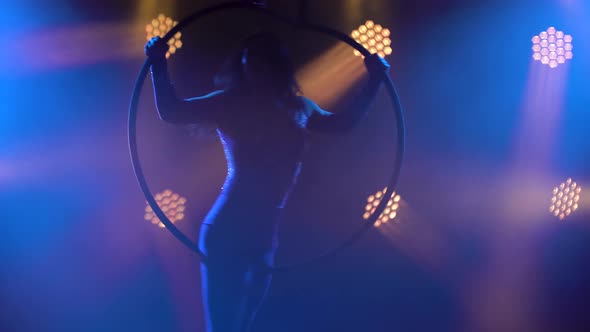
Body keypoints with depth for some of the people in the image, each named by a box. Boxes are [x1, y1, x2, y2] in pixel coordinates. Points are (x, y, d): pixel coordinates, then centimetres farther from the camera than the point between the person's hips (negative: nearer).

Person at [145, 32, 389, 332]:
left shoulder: (299, 107, 12)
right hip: (228, 232, -5)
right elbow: (171, 112, -6)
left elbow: (343, 122, 28)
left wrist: (375, 80, 30)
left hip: (265, 235, 6)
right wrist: (159, 65, -13)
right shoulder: (231, 103, -1)